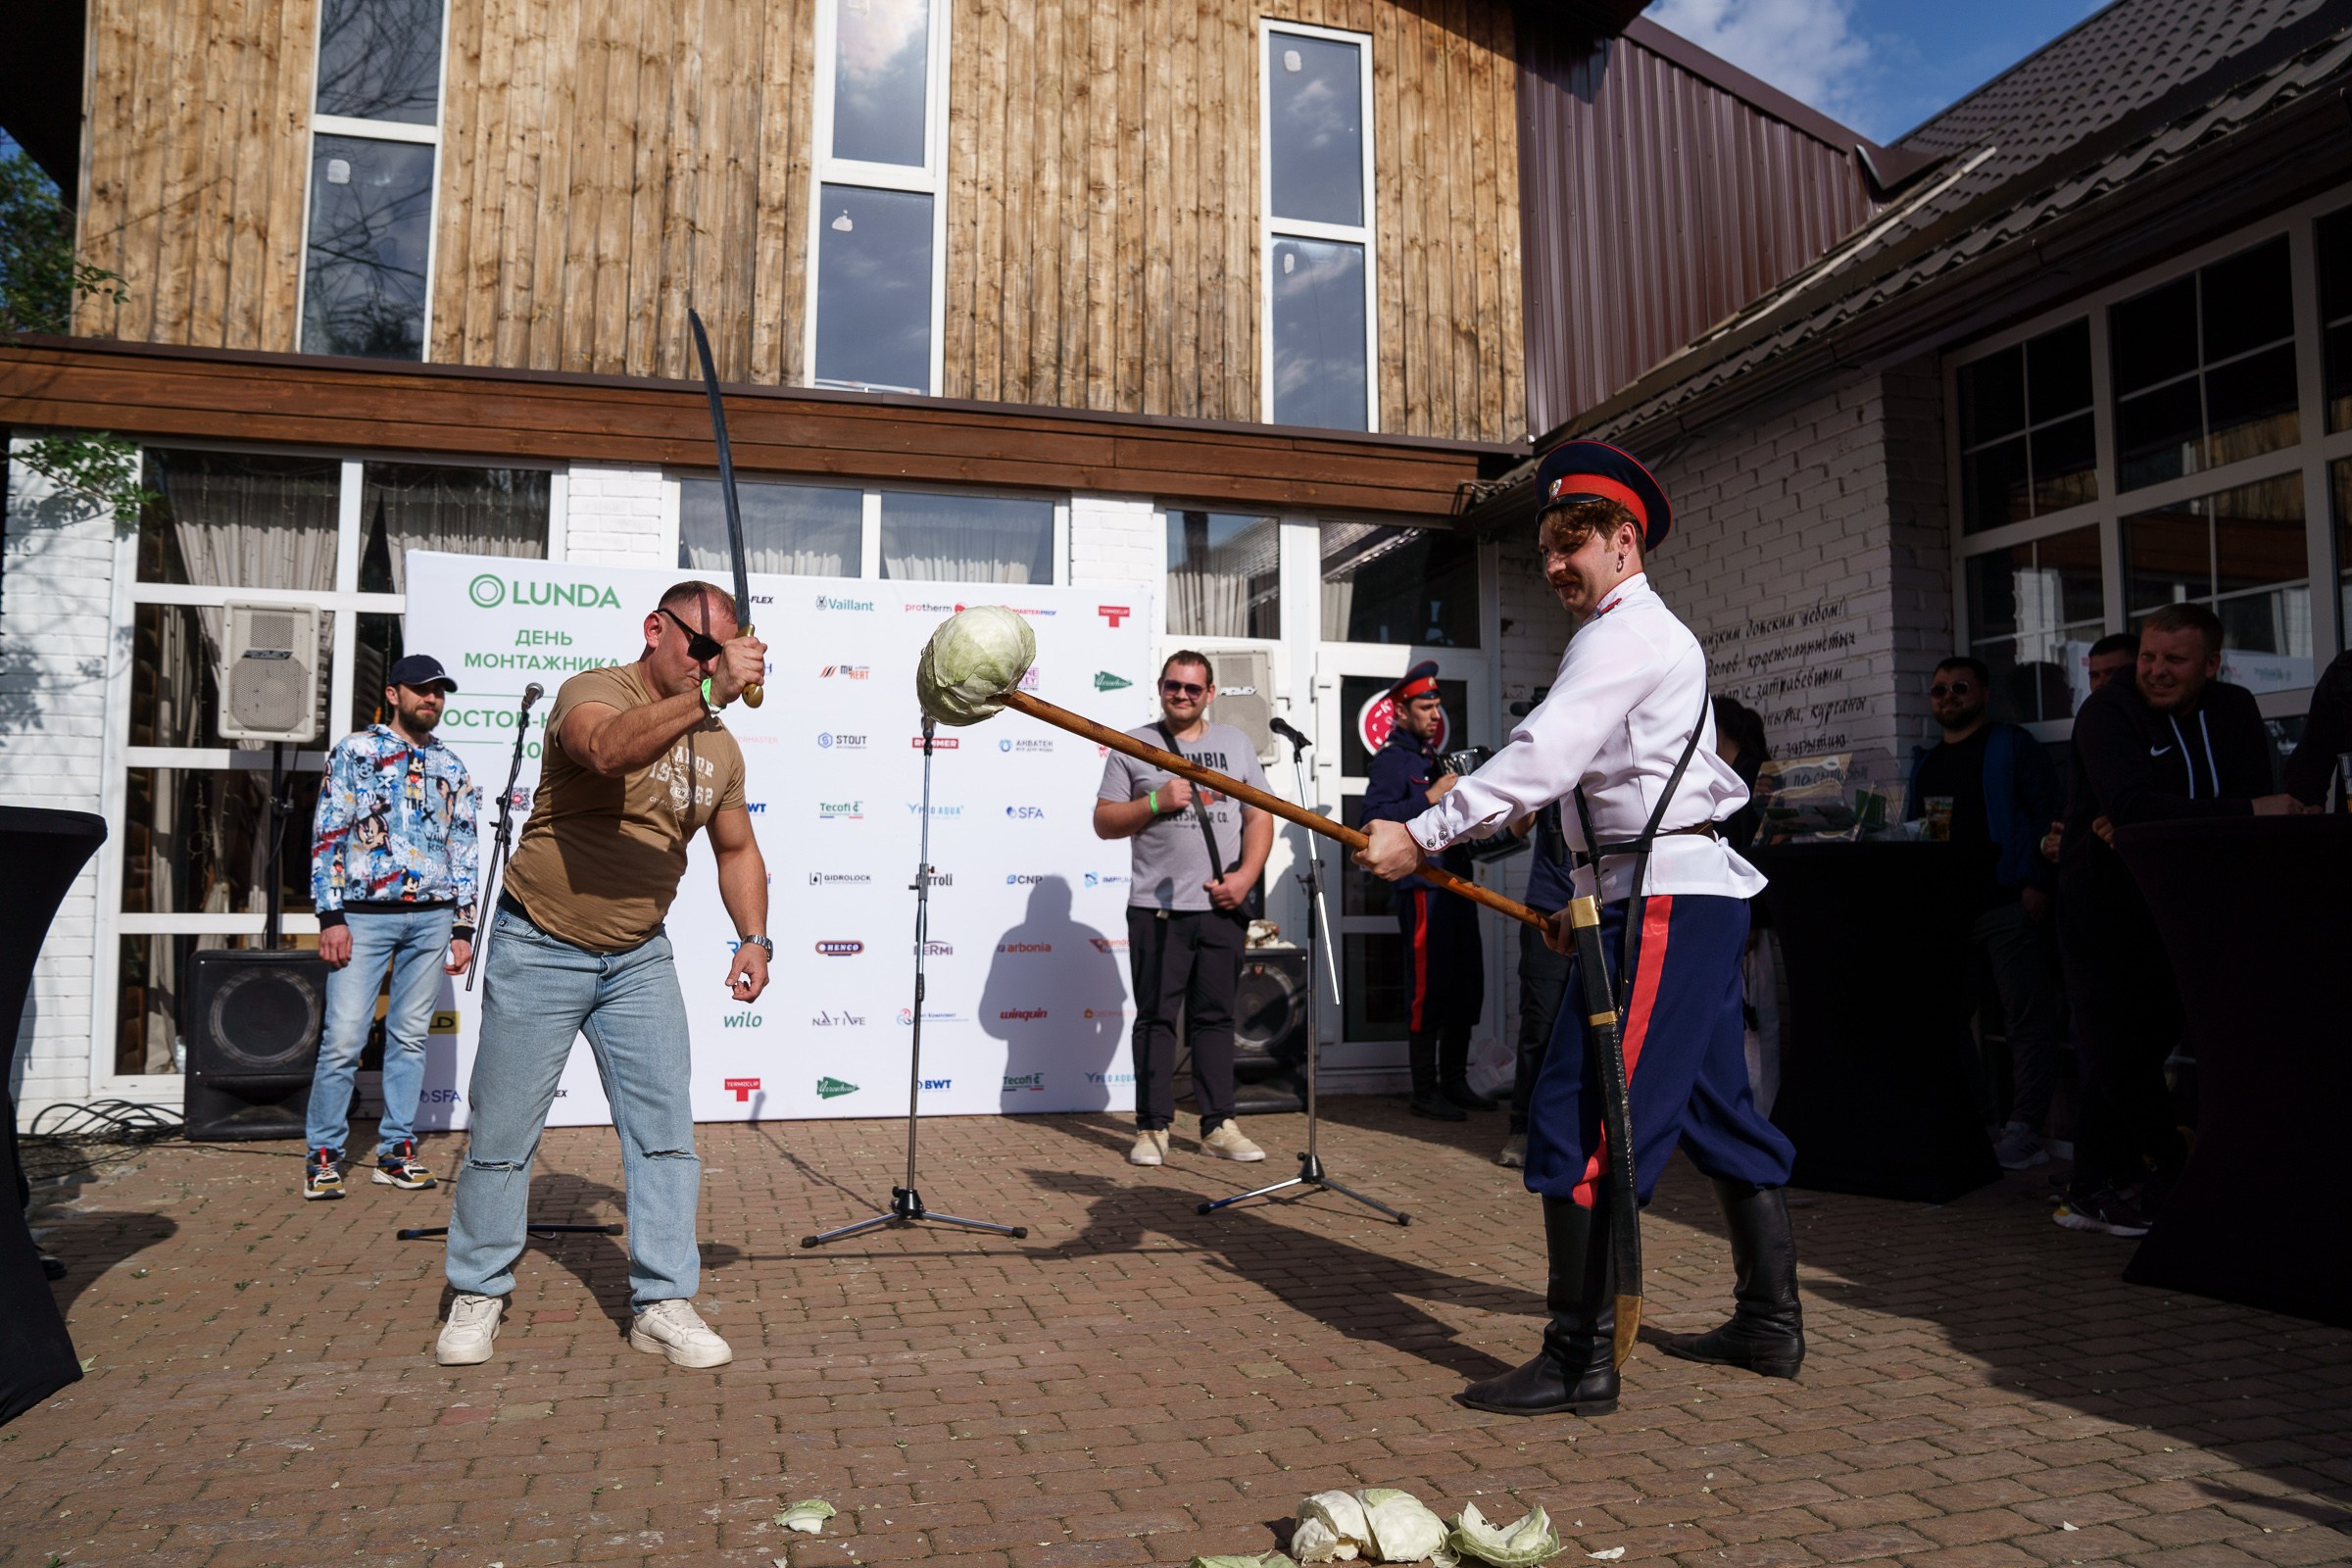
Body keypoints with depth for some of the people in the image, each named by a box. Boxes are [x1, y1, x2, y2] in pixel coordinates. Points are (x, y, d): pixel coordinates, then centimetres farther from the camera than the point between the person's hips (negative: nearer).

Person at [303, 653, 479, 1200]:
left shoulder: (451, 768, 14)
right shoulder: (355, 751, 3)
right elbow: (327, 835, -2)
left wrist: (463, 927, 8)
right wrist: (331, 915, -10)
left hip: (432, 916, 4)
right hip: (364, 913, -3)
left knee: (409, 1037, 7)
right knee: (344, 1037, -6)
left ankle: (396, 1150, 14)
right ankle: (323, 1154, 7)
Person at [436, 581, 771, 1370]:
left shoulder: (719, 746, 4)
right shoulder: (594, 691, -14)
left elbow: (736, 848, 15)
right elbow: (607, 749, -39)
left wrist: (754, 937, 1)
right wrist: (709, 694, -47)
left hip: (639, 959, 5)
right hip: (539, 949, -5)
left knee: (665, 1130, -1)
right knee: (503, 1133, 6)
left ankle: (663, 1304, 8)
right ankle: (478, 1294, 24)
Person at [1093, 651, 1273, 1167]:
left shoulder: (1236, 744, 13)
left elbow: (1259, 817, 10)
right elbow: (1103, 823, 3)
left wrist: (1245, 876, -4)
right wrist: (1156, 801, -12)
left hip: (1222, 907, 2)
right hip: (1156, 908, -2)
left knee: (1215, 1017, 7)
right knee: (1156, 1017, 1)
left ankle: (1218, 1126, 13)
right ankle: (1153, 1128, 8)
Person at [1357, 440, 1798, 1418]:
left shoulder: (1626, 633, -8)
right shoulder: (1652, 637, 25)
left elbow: (1542, 755, -21)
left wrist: (1421, 836, -23)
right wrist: (1591, 900, 20)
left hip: (1662, 900, -11)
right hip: (1691, 895, 11)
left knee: (1581, 1120, -12)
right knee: (1716, 1113, 17)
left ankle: (1581, 1359, -7)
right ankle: (1769, 1325, 28)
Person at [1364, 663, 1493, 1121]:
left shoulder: (1433, 757, 22)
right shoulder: (1391, 760, -6)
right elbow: (1373, 818, -20)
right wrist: (1429, 798, -23)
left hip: (1456, 883, 9)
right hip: (1422, 888, -9)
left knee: (1466, 984, 11)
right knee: (1428, 988, -6)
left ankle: (1455, 1082, 22)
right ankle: (1425, 1092, 2)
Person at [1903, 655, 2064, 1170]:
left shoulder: (2014, 748, 2)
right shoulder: (1924, 763, 20)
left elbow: (2048, 814, -5)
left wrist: (2039, 885, -14)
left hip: (2008, 904, -6)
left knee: (2026, 1014, -6)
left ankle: (2025, 1128, -3)